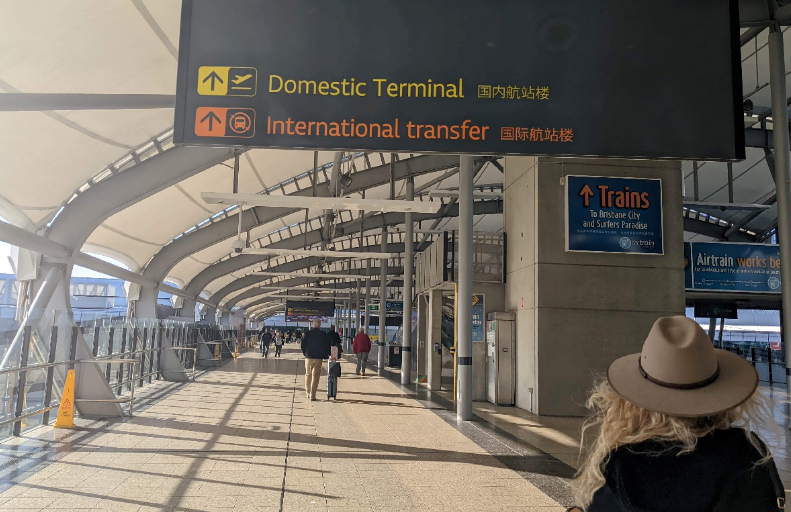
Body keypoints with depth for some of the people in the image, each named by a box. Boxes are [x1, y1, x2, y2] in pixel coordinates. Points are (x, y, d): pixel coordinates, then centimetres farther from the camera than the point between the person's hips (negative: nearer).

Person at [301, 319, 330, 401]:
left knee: (308, 375, 17)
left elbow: (303, 344, 0)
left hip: (309, 357, 1)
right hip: (319, 357, -1)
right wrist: (325, 355, 11)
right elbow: (327, 346, 0)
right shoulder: (323, 334, -3)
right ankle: (312, 395, -5)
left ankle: (308, 392, 25)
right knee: (315, 376, 0)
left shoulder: (308, 333, -2)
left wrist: (304, 353, 14)